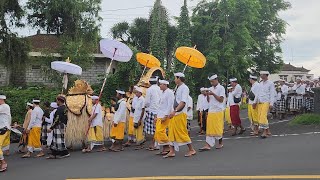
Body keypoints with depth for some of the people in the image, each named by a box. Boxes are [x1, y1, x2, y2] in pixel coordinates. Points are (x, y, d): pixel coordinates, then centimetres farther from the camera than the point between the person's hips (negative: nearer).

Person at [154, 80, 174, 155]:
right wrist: (157, 116, 16)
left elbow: (170, 105, -16)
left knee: (160, 131, -15)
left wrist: (165, 116, -21)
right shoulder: (162, 93, 18)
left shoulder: (169, 92, -10)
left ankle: (167, 147, -5)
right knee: (158, 132, 6)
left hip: (165, 115, -9)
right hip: (160, 116, 9)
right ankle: (164, 149, 12)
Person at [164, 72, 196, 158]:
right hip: (175, 113, 9)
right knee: (172, 132, 7)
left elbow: (183, 102, -21)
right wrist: (173, 112, 15)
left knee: (182, 132, -4)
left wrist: (175, 111, -28)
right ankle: (172, 152, 11)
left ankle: (191, 150, 9)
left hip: (181, 113, -9)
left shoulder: (184, 88, -11)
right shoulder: (178, 88, 15)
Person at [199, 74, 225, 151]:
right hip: (211, 111, 5)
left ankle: (220, 143, 18)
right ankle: (208, 145, -3)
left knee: (218, 127, 1)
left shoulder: (221, 88, -4)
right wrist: (207, 95, -3)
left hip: (218, 111, -5)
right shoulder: (210, 89, 13)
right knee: (209, 127, 0)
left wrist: (213, 94, -15)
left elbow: (221, 100, -10)